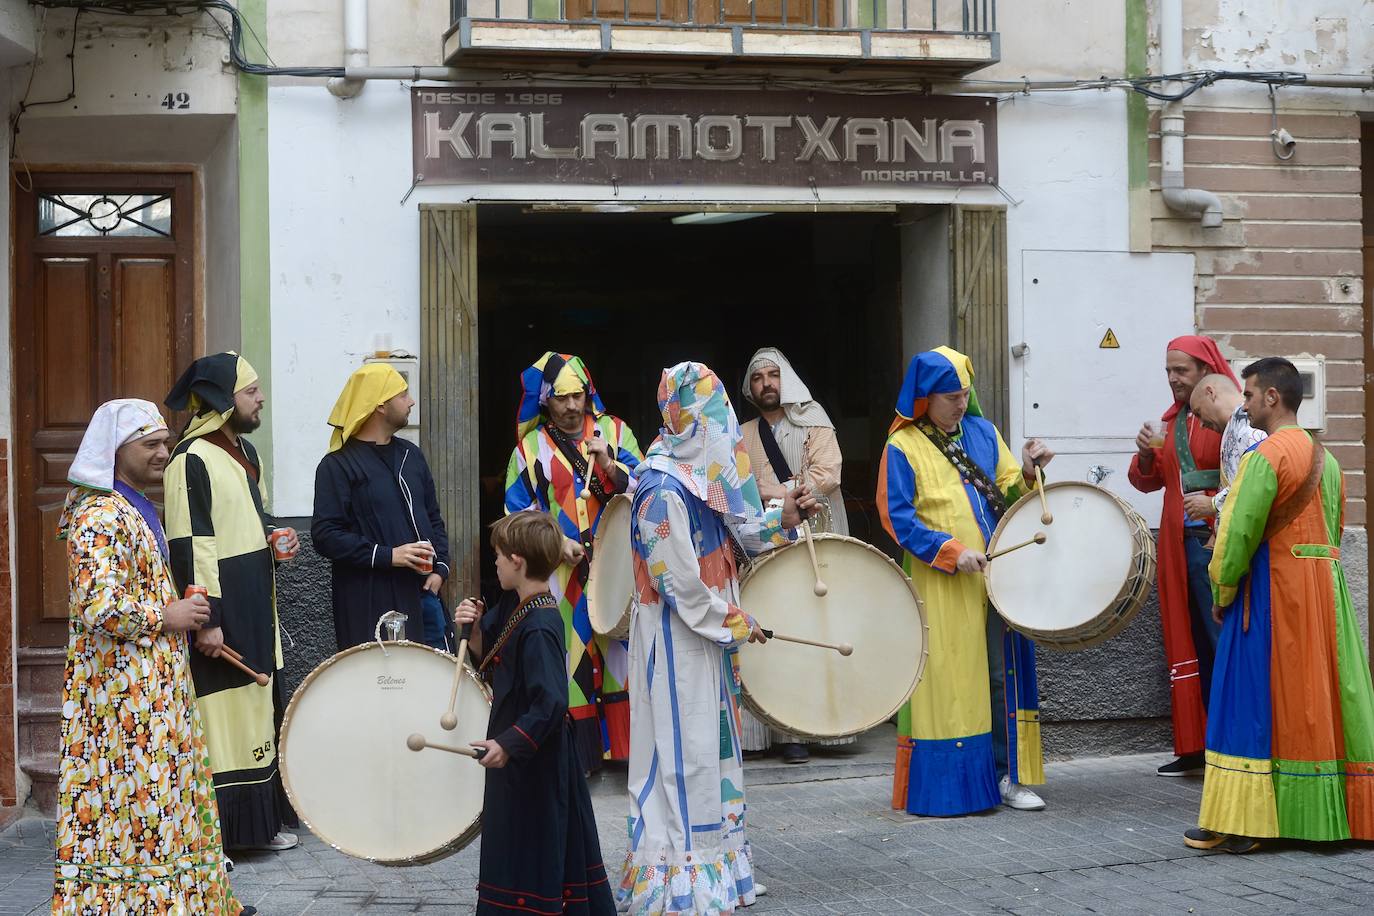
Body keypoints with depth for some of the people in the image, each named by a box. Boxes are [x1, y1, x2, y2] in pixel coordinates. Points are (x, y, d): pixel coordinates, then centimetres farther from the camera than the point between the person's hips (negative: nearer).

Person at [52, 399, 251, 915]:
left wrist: (182, 611, 11)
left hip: (153, 682, 10)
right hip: (125, 688, -10)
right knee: (133, 797, -4)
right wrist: (165, 616, -16)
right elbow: (99, 606, -28)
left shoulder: (134, 506, 13)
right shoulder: (101, 516, -18)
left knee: (162, 791, 15)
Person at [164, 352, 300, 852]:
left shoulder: (243, 450, 13)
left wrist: (274, 535, 7)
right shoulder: (193, 459, -15)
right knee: (219, 715, -6)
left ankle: (260, 821, 22)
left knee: (258, 709, 13)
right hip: (220, 612, -9)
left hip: (255, 606, 9)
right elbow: (188, 546, -19)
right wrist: (205, 620, -22)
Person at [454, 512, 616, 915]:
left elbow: (551, 704, -29)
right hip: (522, 751, 10)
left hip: (533, 761, -10)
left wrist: (508, 743, -29)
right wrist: (474, 630, -1)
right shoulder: (524, 612, 6)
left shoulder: (538, 628, -24)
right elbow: (492, 662, 16)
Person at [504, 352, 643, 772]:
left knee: (620, 653, -3)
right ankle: (578, 754, 3)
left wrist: (610, 466, -12)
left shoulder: (614, 431, 9)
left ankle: (627, 742, 4)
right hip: (561, 574, 0)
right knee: (570, 656, -2)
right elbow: (518, 512, 6)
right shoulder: (530, 448, 7)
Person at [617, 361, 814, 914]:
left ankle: (711, 860, 25)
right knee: (684, 749, -2)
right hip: (677, 638, -9)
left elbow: (729, 537, 17)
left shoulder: (701, 476, 7)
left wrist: (781, 520, 5)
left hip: (705, 634, 9)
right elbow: (680, 582, -20)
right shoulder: (663, 490, -22)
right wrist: (736, 622, -11)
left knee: (710, 743, 14)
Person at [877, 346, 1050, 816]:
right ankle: (943, 785, 5)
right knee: (947, 681, -3)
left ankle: (1008, 775, 16)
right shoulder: (903, 448, -4)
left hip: (995, 575, 5)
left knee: (1005, 674, 7)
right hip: (941, 586, -5)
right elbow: (897, 517, -9)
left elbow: (1008, 494, 15)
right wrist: (951, 552, -17)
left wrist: (1026, 473, -7)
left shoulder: (983, 433, 12)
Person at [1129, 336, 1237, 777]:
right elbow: (1147, 480, 17)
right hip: (1179, 544, 7)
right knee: (1190, 643, 9)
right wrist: (1145, 454, -3)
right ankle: (1197, 747, 14)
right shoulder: (1172, 420, 17)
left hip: (1218, 542, -7)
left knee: (1223, 643, -8)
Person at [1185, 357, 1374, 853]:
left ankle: (1240, 824, -3)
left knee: (1254, 703, -4)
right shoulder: (1324, 457, 14)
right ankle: (1331, 813, 15)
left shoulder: (1266, 455, -13)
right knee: (1321, 700, 11)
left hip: (1271, 591, -8)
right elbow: (1333, 529, 17)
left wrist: (1222, 592, -4)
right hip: (1326, 588, 8)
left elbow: (1238, 533, -16)